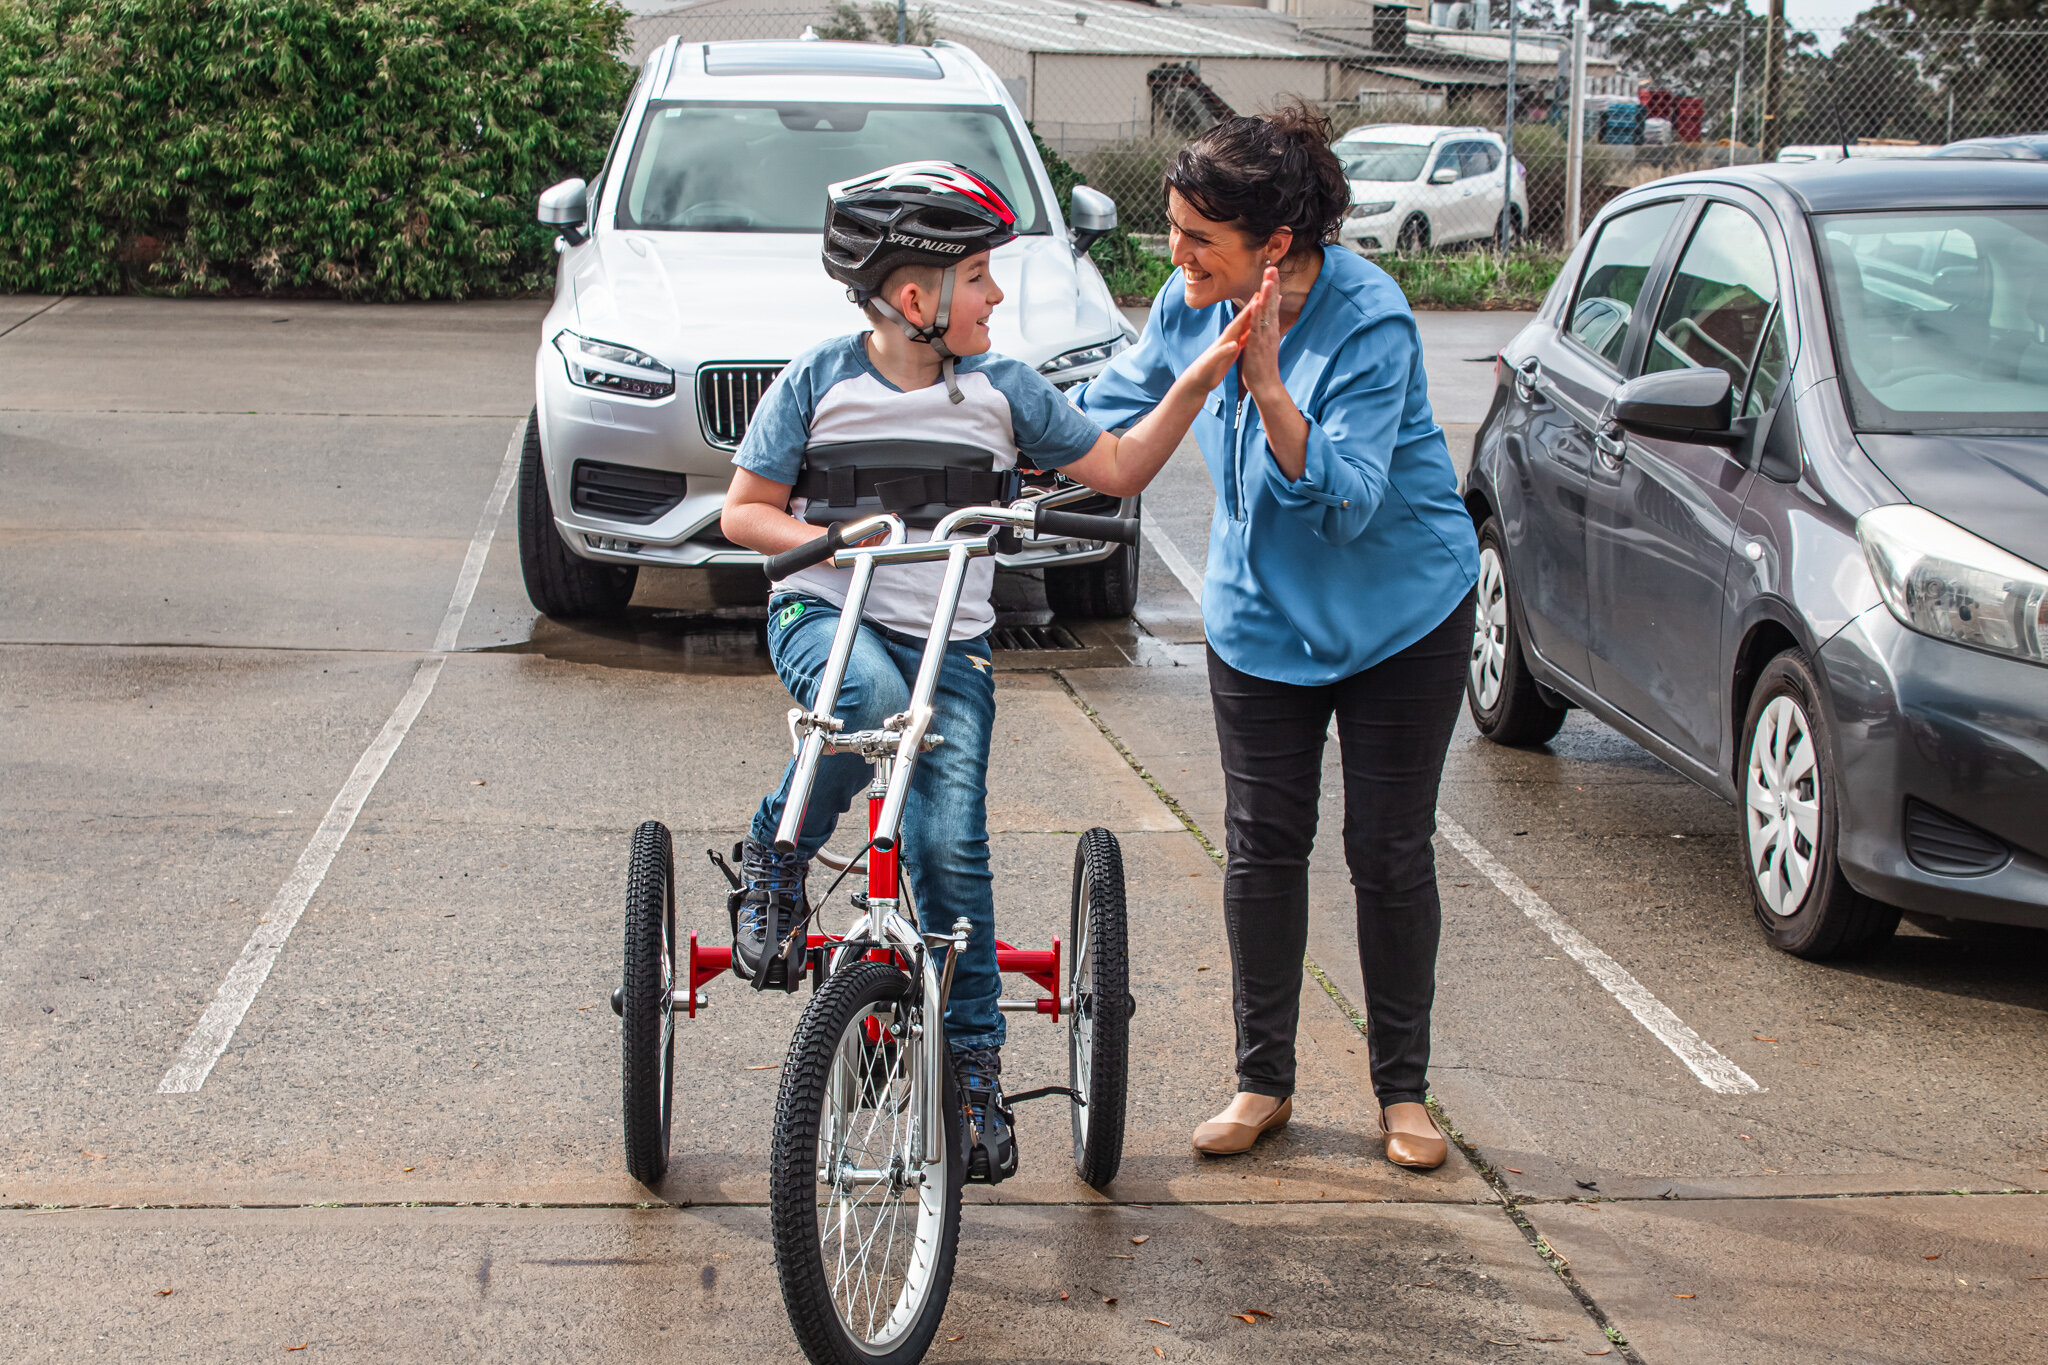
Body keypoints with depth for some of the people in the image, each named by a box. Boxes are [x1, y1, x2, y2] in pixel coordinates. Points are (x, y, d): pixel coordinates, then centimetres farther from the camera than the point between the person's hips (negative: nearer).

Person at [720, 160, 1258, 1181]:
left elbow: (1118, 468, 9)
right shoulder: (818, 382, -3)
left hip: (949, 643, 2)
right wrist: (821, 537, -16)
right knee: (871, 700, -38)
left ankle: (974, 1062, 1)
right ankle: (776, 856, -10)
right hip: (823, 614, -2)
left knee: (951, 843, -14)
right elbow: (744, 510, 3)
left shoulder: (1003, 391, 3)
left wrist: (1195, 385, -4)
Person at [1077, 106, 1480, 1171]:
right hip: (1260, 614, 4)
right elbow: (1116, 413, 7)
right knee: (1262, 844, 4)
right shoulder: (1194, 303, -10)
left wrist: (1268, 385, -42)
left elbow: (1346, 502, -33)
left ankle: (1402, 1089, 17)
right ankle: (1263, 1080, 17)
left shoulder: (1370, 324, -27)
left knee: (1390, 852, 2)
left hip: (1400, 614, -4)